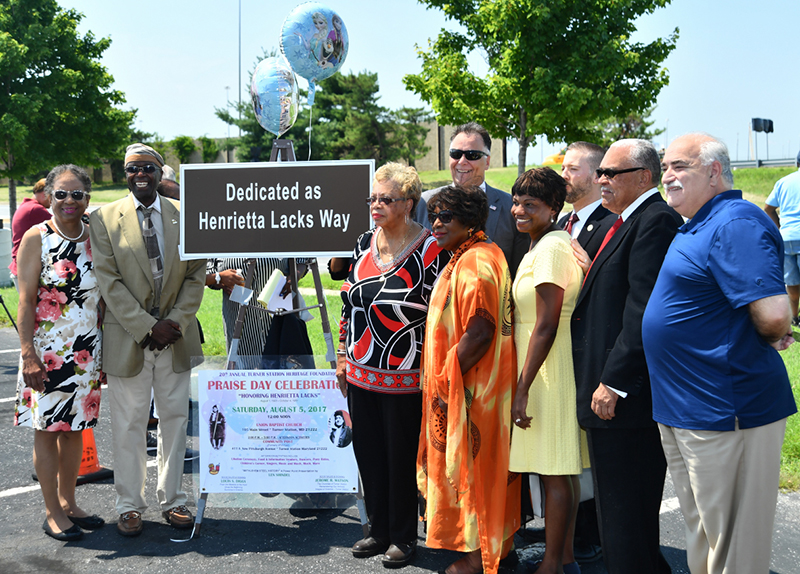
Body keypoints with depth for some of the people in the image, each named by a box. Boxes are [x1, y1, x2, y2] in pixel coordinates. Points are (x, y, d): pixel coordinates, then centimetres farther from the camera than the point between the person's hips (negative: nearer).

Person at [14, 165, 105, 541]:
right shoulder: (37, 238, -6)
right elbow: (26, 301, -9)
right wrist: (28, 354, -16)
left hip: (86, 352, 5)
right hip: (47, 351, -4)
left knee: (75, 427, 12)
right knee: (47, 429, 3)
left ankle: (68, 502, 25)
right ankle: (53, 512, 13)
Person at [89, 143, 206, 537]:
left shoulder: (184, 218, 6)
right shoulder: (104, 219, -1)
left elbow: (195, 276, 5)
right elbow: (109, 282, -7)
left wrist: (176, 323, -9)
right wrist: (147, 327, -14)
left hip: (176, 339, 3)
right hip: (128, 339, -2)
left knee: (175, 419, 10)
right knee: (128, 425, 4)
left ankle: (172, 501, 23)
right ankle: (129, 506, 18)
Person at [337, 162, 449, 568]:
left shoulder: (429, 249, -11)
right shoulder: (364, 243, 7)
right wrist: (344, 356, 13)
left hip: (403, 375, -6)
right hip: (360, 372, 6)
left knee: (402, 456, 5)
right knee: (368, 452, 13)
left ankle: (403, 537, 22)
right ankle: (379, 529, 30)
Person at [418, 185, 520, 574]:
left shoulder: (474, 264, -20)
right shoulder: (478, 256, 13)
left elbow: (479, 333, -28)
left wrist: (445, 382, -20)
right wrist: (443, 380, 18)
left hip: (470, 387, -10)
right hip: (475, 381, 10)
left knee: (471, 462, 0)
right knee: (486, 462, 17)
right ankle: (499, 539, 29)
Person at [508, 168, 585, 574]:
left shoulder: (550, 248, -16)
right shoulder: (543, 245, 15)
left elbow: (546, 326, -21)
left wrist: (522, 388, -20)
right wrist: (525, 382, 19)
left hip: (548, 369, -10)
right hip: (553, 368, 10)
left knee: (554, 473, -3)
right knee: (563, 472, 15)